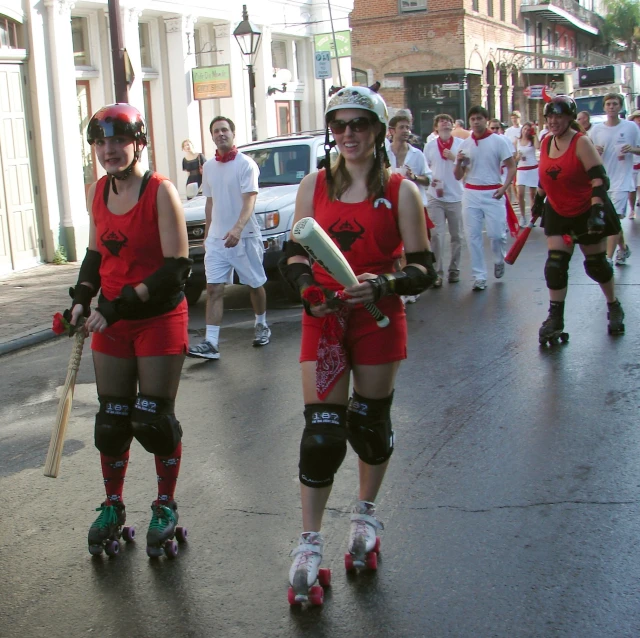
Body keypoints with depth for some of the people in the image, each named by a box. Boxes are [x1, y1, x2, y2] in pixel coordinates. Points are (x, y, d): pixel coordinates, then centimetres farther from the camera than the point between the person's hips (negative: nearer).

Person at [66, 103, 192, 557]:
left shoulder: (161, 192, -15)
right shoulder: (97, 193, 5)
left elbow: (177, 267, -18)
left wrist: (124, 303, -22)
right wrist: (82, 298, 3)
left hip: (160, 319, -5)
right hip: (111, 321, 5)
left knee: (153, 419, 0)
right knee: (112, 419, 9)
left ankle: (166, 508, 21)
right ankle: (113, 507, 26)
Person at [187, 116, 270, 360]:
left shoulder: (246, 164, -9)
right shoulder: (209, 167, 10)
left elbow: (249, 201, -20)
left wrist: (237, 229, -35)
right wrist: (207, 233, 18)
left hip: (244, 236, -4)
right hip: (216, 239, 5)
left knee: (255, 284, 11)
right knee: (214, 288, -6)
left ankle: (261, 325, 34)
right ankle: (211, 343, -10)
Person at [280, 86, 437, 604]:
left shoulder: (401, 191, -2)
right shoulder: (315, 186, 5)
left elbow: (424, 267, -4)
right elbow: (295, 252, 10)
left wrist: (383, 284, -22)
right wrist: (305, 283, -11)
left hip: (379, 321, -1)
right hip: (324, 322, 1)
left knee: (371, 423, 12)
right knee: (321, 433, -3)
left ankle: (366, 516, 37)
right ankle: (310, 546, 7)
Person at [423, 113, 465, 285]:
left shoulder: (461, 144, 4)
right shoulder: (430, 146, 8)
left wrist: (454, 158, -15)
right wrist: (430, 179, -7)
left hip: (456, 196, 0)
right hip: (435, 197, 0)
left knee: (456, 235, 7)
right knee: (436, 235, -6)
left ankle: (454, 269, 19)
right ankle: (438, 272, -2)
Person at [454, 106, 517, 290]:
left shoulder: (499, 141, -2)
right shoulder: (465, 144, 7)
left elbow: (511, 166, -1)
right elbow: (458, 176, 10)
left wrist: (504, 187, -15)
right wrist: (459, 162, -11)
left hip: (493, 193, -3)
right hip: (471, 194, 3)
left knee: (496, 233, -6)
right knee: (474, 235, 2)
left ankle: (499, 261, 26)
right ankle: (479, 276, 9)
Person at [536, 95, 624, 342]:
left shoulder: (581, 142, -18)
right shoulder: (546, 142, 0)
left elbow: (599, 178, -25)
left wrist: (597, 210, -35)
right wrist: (539, 198, 21)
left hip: (587, 212, -4)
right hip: (558, 213, 5)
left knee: (596, 263, 6)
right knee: (555, 264, -5)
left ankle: (614, 307, 29)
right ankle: (555, 318, 3)